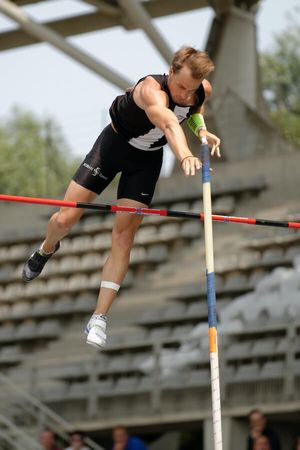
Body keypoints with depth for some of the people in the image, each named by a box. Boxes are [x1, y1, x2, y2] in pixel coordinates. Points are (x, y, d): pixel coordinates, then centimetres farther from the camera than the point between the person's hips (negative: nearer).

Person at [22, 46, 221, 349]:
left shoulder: (203, 90, -17)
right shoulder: (151, 89, -37)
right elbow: (168, 123, -59)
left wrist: (202, 131, -11)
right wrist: (185, 156, -77)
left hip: (146, 159, 4)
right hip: (114, 142, -3)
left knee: (123, 237, -6)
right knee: (64, 219, -2)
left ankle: (99, 318, -1)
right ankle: (46, 250, 37)